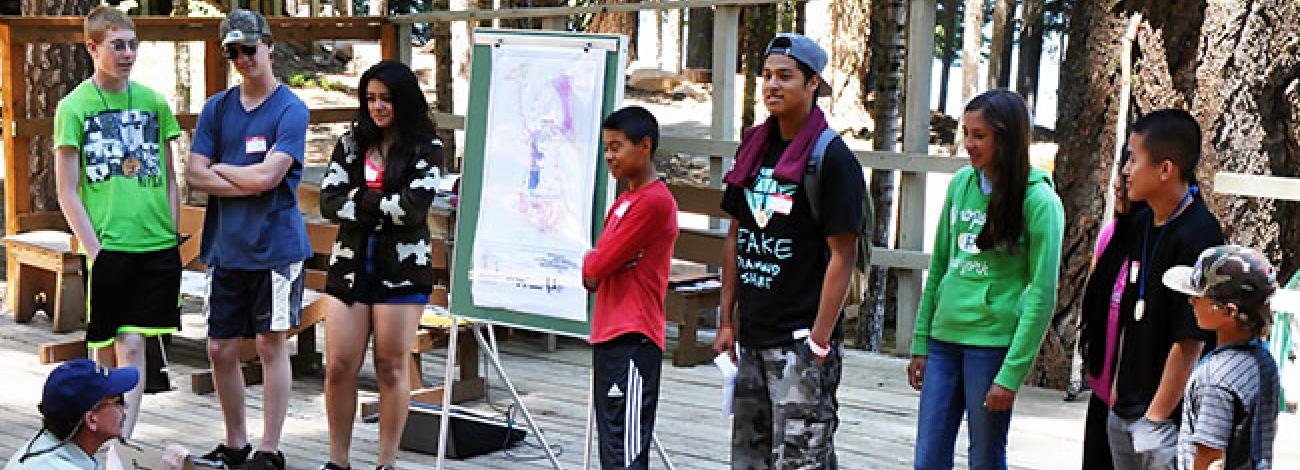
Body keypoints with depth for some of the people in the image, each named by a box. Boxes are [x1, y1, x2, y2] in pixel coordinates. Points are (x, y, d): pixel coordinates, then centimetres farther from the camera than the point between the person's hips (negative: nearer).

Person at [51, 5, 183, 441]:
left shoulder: (153, 102, 9)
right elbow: (67, 193, -2)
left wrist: (171, 235, 7)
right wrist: (95, 252, -9)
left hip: (157, 247, 2)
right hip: (107, 248, -2)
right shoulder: (74, 106, 0)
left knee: (131, 346, -1)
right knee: (107, 350, 6)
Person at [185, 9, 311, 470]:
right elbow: (195, 175, 1)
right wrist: (251, 184, -9)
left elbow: (268, 176, -17)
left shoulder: (291, 109, -6)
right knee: (220, 349, 9)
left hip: (275, 247, -5)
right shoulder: (216, 107, 9)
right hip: (224, 247, 5)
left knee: (270, 346, 2)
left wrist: (220, 168, -2)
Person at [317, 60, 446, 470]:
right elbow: (329, 202, 0)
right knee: (339, 367, 2)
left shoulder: (426, 147, -2)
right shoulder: (351, 143, 10)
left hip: (402, 269, -3)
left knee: (392, 368, 4)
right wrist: (384, 209, -11)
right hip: (351, 264, 3)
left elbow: (414, 207, -15)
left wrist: (359, 198, -8)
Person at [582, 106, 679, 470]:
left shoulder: (656, 201, -13)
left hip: (632, 342, -10)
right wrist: (596, 266, -5)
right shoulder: (623, 203, 18)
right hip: (608, 337, 10)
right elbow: (592, 277, 15)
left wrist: (592, 263, 6)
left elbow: (593, 270, -15)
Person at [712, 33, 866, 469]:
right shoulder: (754, 148, 9)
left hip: (800, 340, -7)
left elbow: (843, 255, -13)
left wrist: (820, 342, -16)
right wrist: (726, 322, 11)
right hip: (750, 338, 7)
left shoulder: (832, 157, -11)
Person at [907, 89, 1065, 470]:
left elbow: (1042, 295, -10)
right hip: (945, 338, 5)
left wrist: (1011, 375, -14)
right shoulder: (961, 184, 8)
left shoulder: (1039, 201, -9)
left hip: (994, 342, -5)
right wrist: (920, 343, 11)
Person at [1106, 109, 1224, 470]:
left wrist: (1156, 417, -16)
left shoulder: (1199, 236, -19)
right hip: (1123, 410, 8)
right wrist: (1118, 387, 13)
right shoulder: (1143, 223, 6)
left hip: (1167, 417, -8)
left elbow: (1190, 340, -20)